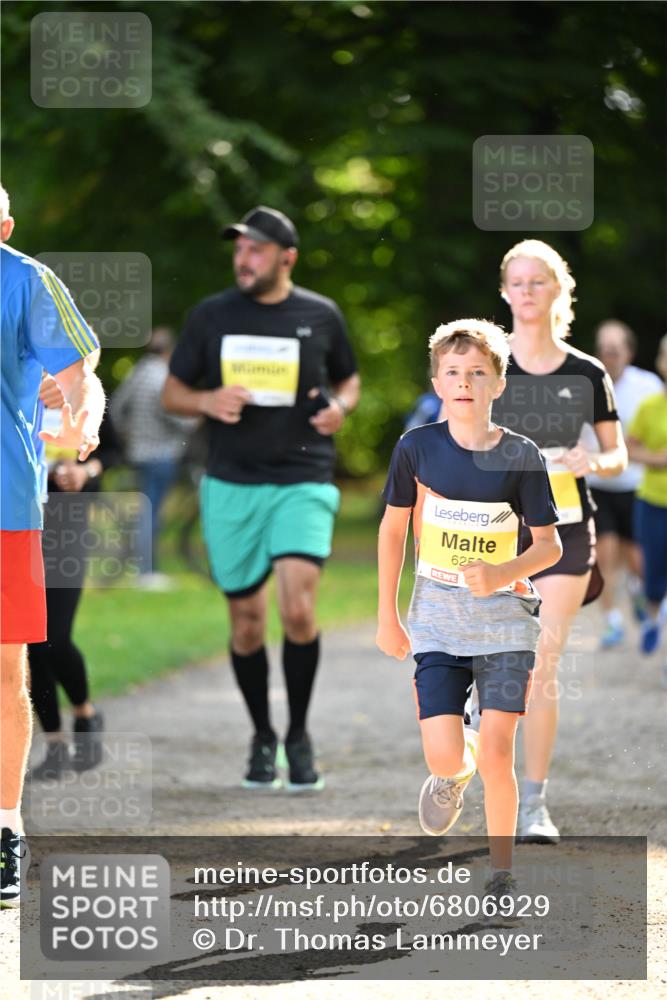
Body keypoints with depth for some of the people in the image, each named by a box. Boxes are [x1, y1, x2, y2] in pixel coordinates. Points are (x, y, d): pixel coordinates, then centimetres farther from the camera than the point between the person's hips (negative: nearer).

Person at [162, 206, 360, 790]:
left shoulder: (320, 316, 4)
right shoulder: (211, 316, 4)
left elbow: (349, 379, 19)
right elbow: (172, 393, 10)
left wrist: (341, 406, -4)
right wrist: (208, 401, -11)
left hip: (303, 483, -2)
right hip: (231, 485, 2)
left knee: (298, 607, -18)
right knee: (246, 620, 6)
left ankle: (299, 734, 1)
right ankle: (263, 738, 24)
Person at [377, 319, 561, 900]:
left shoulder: (520, 457, -6)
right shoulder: (417, 448, -3)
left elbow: (550, 545, 0)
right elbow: (393, 529, 9)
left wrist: (504, 574, -20)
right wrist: (387, 616, 10)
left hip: (505, 619, -1)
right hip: (437, 621, 1)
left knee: (497, 754, -7)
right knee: (446, 758, -9)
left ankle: (502, 874, 10)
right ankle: (454, 776, 29)